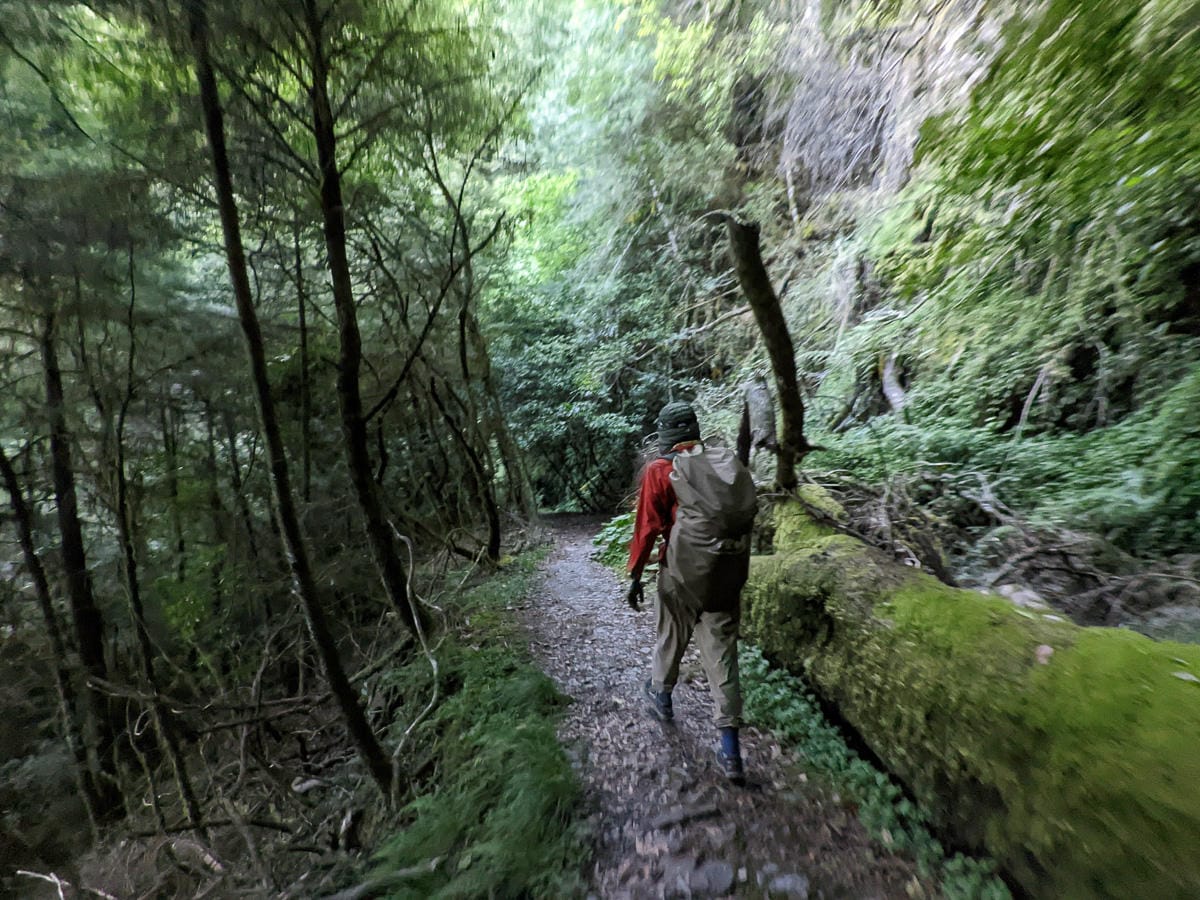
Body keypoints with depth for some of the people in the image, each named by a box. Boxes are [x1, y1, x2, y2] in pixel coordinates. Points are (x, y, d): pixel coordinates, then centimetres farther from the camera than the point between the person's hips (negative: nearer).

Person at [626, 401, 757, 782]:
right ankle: (730, 747, 17)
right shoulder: (729, 462, 4)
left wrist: (635, 574, -2)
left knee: (671, 637, 21)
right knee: (722, 653, 13)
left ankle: (662, 696, 46)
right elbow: (747, 515, 10)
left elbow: (647, 526, -10)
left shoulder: (661, 470, -9)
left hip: (684, 573, -3)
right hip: (729, 573, 3)